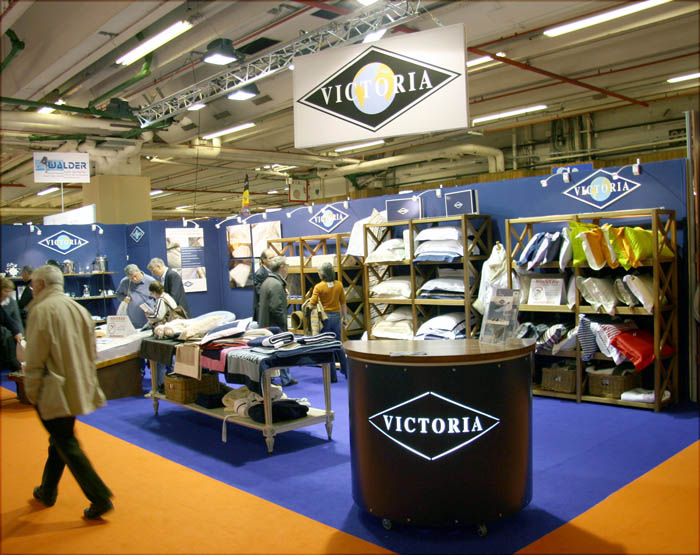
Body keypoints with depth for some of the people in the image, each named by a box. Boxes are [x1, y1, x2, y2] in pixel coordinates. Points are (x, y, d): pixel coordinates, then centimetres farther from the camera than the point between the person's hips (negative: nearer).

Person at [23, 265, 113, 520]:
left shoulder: (41, 310, -15)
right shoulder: (79, 309, 8)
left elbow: (35, 360, -16)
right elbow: (92, 353, 13)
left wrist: (31, 393, -6)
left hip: (53, 393, -7)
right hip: (78, 390, 8)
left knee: (67, 446, -1)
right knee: (59, 441, 21)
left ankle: (100, 498, -3)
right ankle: (47, 491, 36)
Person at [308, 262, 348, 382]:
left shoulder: (319, 287, -10)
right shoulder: (339, 285, 0)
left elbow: (312, 305, -13)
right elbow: (343, 303, 6)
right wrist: (344, 318, 15)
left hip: (324, 317, -3)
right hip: (336, 316, 4)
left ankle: (332, 376, 6)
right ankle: (346, 371, 22)